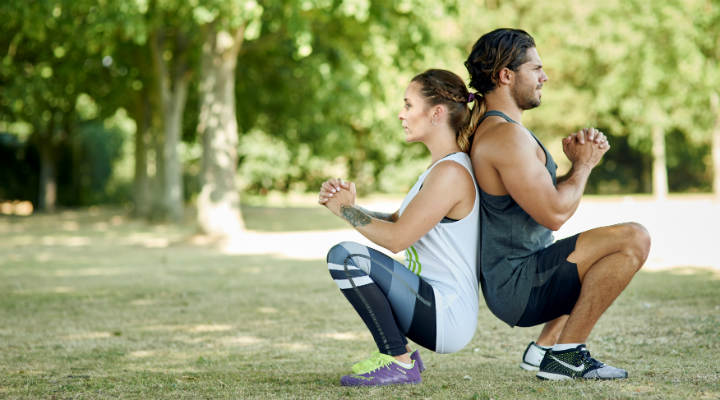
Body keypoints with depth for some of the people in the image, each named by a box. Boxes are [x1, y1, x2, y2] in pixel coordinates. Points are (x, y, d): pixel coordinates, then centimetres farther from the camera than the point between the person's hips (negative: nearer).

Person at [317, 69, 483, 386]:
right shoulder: (442, 167, 15)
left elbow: (396, 238, -20)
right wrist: (349, 205, 1)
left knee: (346, 256, -23)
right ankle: (401, 355, 16)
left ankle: (399, 362, -13)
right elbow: (395, 221, 16)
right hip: (435, 307, 11)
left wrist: (345, 209, -7)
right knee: (348, 256, 28)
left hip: (448, 318, -11)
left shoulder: (451, 172, -17)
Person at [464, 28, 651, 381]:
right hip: (518, 286, -11)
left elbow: (551, 195, 22)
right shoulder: (506, 134, -17)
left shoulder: (491, 130, 17)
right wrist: (583, 164, -5)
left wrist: (579, 160, 4)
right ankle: (566, 353, -10)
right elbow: (554, 214, -23)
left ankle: (546, 347, 18)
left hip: (512, 283, 11)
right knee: (633, 239, -20)